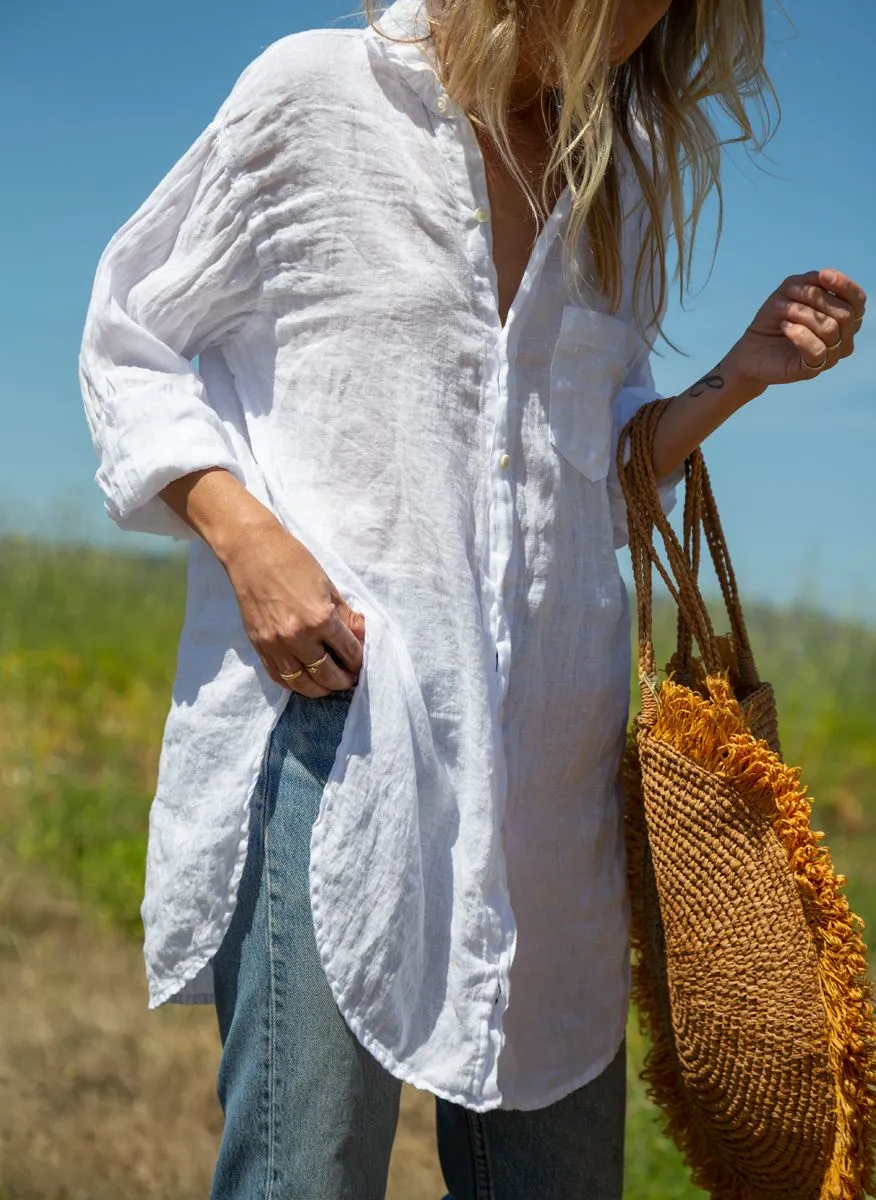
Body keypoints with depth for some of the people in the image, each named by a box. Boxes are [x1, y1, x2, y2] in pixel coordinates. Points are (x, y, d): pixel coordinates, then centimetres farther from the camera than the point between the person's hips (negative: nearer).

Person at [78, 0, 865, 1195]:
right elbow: (130, 345, 6)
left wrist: (740, 376, 5)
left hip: (547, 742, 5)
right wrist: (245, 535, -10)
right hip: (333, 698, -5)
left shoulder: (626, 180, 16)